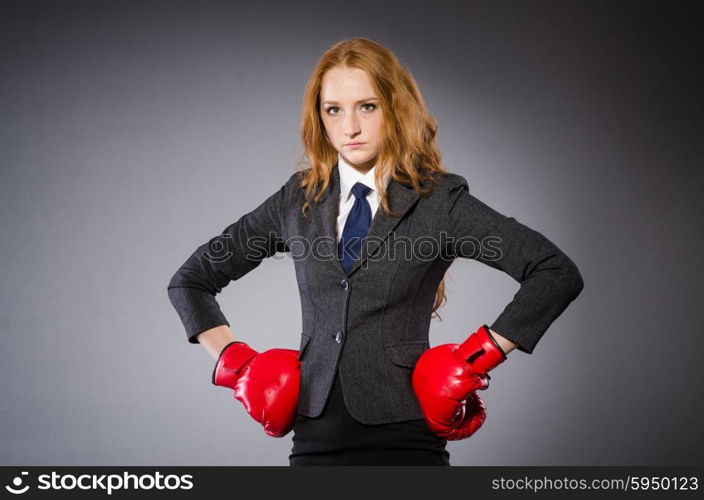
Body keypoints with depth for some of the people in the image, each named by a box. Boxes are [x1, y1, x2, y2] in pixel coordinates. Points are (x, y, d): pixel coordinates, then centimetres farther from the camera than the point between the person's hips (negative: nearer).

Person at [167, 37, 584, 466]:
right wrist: (238, 366, 5)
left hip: (404, 438, -3)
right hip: (315, 437, 3)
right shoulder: (298, 200, 7)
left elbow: (558, 273, -9)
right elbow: (190, 281, 16)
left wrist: (477, 358, -10)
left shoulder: (439, 201, -3)